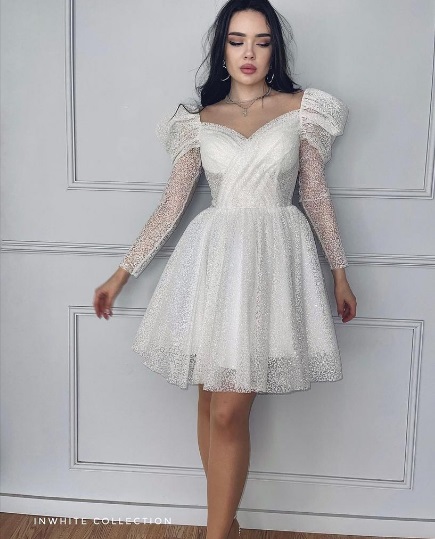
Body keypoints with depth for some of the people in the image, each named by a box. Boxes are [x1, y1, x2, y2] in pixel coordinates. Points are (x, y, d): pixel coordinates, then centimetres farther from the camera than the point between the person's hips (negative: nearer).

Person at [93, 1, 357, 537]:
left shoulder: (300, 109, 7)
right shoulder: (200, 121, 9)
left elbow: (317, 197, 9)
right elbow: (171, 204, 9)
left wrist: (339, 271, 9)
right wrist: (122, 273, 8)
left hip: (273, 258, -2)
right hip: (212, 258, 2)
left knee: (229, 411, -7)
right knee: (211, 400, 7)